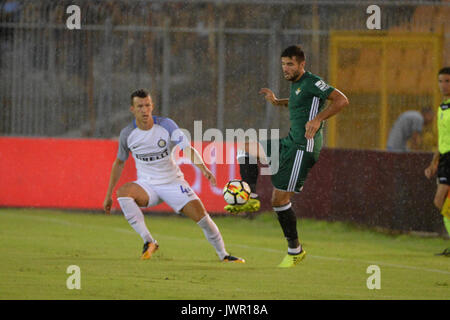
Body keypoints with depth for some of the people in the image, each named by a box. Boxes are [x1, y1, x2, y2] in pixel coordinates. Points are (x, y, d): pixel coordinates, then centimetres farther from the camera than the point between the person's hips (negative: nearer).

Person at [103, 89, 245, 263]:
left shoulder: (166, 125, -12)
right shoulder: (127, 134, -6)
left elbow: (187, 149, -18)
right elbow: (119, 163, 8)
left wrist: (204, 168, -36)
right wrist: (108, 195, 9)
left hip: (173, 183, 0)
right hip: (147, 185, 0)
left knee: (201, 215, -14)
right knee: (122, 192, -32)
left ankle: (223, 255, 9)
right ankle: (148, 241, -28)